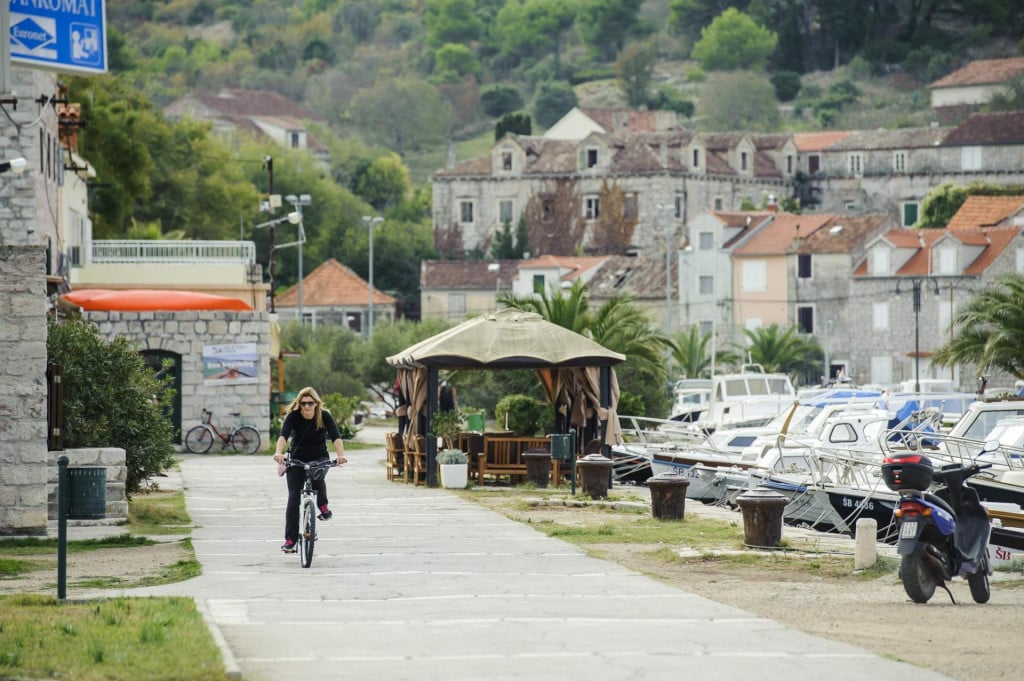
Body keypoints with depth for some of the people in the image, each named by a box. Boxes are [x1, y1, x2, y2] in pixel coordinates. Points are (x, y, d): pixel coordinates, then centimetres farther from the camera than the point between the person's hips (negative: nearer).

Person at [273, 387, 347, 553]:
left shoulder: (325, 416, -14)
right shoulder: (293, 416, -16)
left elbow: (335, 437, -26)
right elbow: (283, 435, -31)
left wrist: (341, 455, -45)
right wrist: (278, 453, -51)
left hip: (319, 458, 0)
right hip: (296, 459, 0)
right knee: (294, 498, -10)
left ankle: (323, 506, -10)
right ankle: (290, 539, -9)